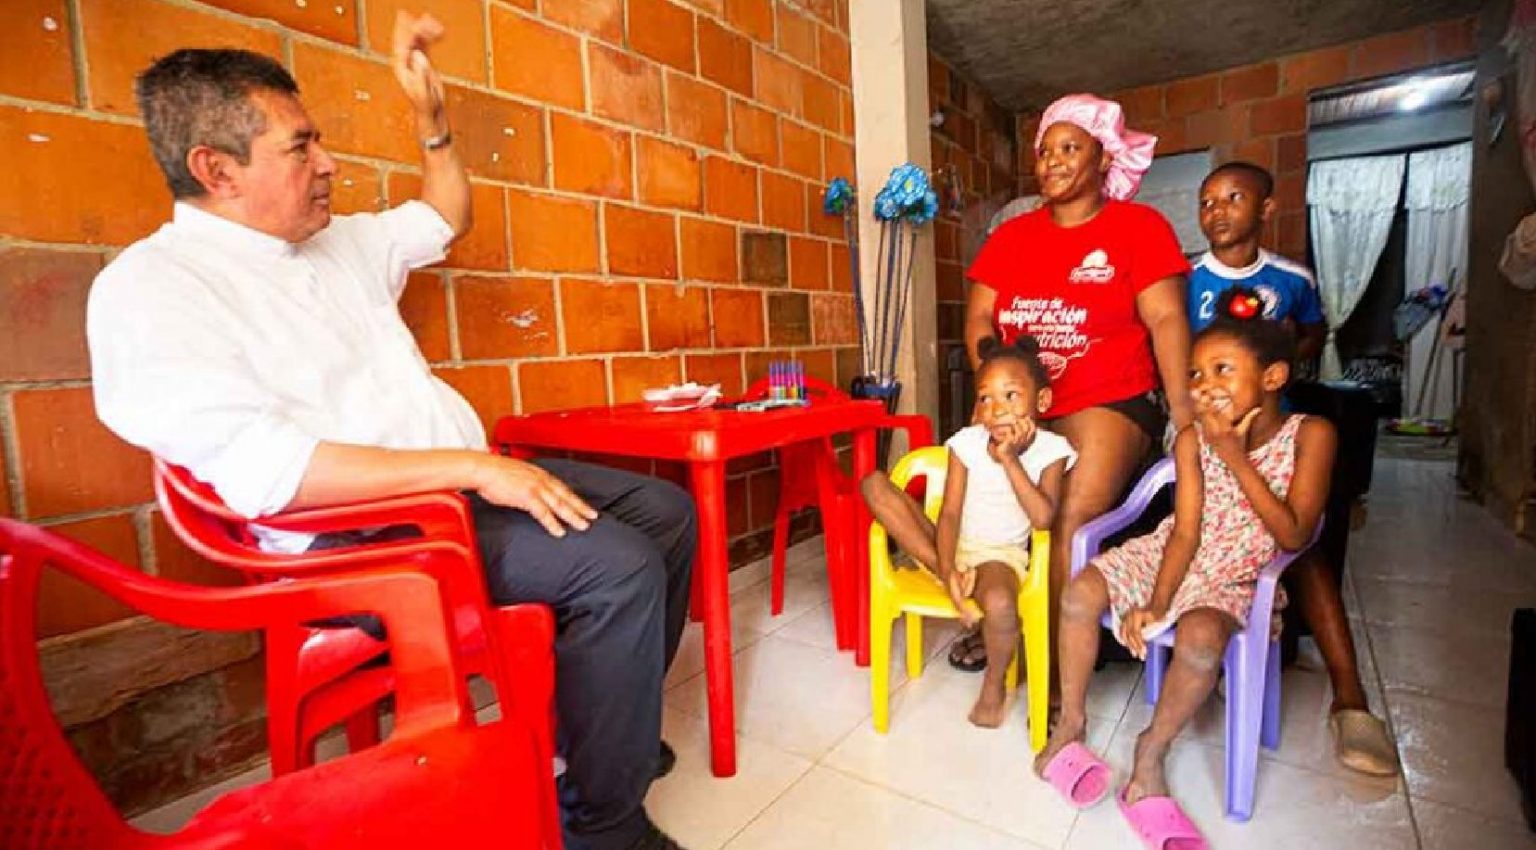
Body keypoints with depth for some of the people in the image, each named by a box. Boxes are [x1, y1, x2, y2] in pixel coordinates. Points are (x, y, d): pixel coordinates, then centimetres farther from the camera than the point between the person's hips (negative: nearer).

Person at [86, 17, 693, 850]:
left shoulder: (340, 242, 16)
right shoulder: (149, 288, -8)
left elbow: (444, 220, 32)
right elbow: (261, 468, -24)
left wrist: (429, 111, 20)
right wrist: (471, 467, -28)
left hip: (460, 483, 9)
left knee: (666, 510, 3)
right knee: (618, 565, -28)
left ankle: (610, 719, 17)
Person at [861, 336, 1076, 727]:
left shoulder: (1051, 449, -8)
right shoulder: (967, 442, -7)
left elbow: (1043, 518, -22)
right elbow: (950, 513, -9)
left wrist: (1009, 459, -24)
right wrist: (947, 569, -21)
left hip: (1001, 555, -1)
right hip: (952, 546, 2)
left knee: (1000, 604, -38)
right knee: (874, 484, -16)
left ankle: (995, 683, -2)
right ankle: (940, 569, -16)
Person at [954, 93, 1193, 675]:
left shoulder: (1138, 226, 3)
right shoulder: (1012, 235, 13)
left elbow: (1166, 321, -6)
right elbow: (979, 317, 6)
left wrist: (1184, 412, -15)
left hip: (1108, 403, -3)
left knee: (1073, 527, -19)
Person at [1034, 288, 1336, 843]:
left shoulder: (1310, 435, -12)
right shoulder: (1192, 440, -7)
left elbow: (1294, 537, -18)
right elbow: (1185, 533, -9)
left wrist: (1236, 459, -23)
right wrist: (1154, 604, -19)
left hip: (1235, 579, -2)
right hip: (1166, 556, 3)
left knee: (1200, 636, -34)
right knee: (1081, 593, -21)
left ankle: (1150, 756, -9)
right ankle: (1070, 724, -2)